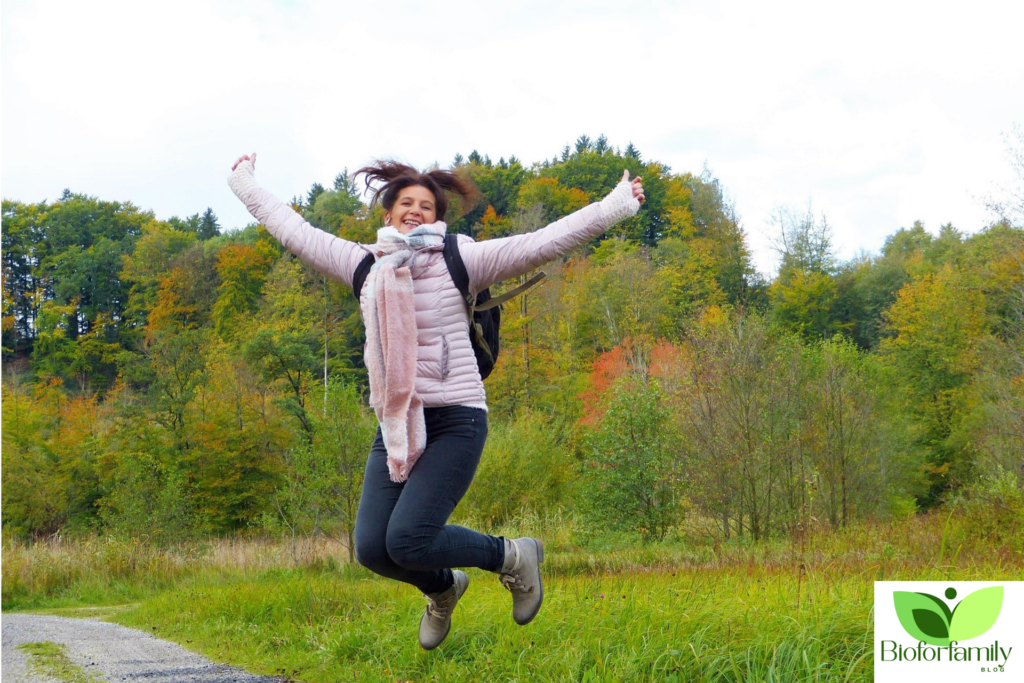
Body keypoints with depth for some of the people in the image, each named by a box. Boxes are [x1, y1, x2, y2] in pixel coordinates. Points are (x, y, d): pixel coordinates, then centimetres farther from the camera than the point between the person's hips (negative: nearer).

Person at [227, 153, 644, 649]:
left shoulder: (460, 261, -2)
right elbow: (292, 230, 20)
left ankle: (513, 556, 8)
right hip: (395, 425, 5)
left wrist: (618, 204, -13)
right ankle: (443, 588, 29)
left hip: (455, 421, -5)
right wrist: (244, 183, 28)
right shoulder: (365, 264, 10)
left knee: (407, 542, -19)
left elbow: (545, 242, -8)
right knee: (371, 548, -5)